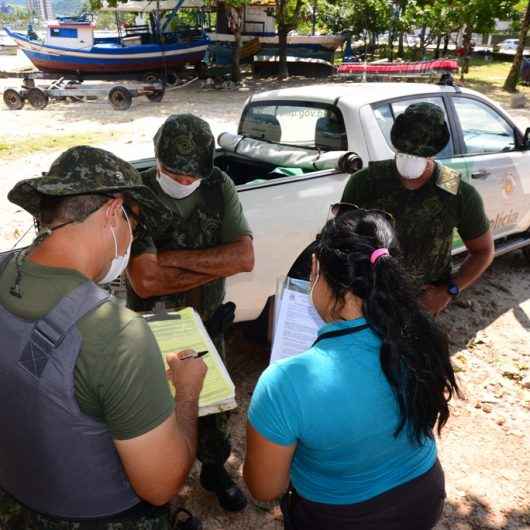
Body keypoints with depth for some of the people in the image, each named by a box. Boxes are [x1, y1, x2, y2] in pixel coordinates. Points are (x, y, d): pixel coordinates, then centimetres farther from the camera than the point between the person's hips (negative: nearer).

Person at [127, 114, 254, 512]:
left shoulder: (219, 186, -12)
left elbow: (245, 258, -20)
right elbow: (145, 281, -32)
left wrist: (172, 258, -25)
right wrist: (216, 264, -24)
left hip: (208, 323, 3)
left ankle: (214, 469, 47)